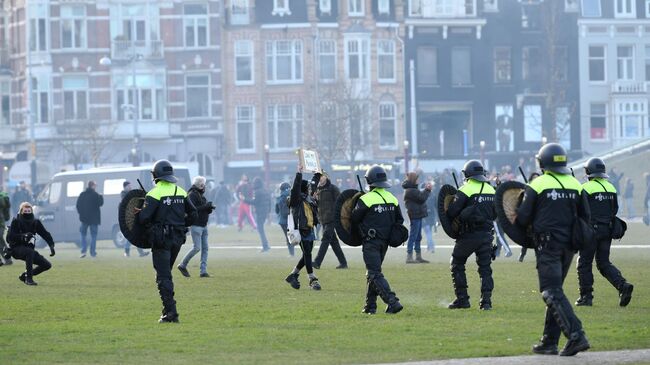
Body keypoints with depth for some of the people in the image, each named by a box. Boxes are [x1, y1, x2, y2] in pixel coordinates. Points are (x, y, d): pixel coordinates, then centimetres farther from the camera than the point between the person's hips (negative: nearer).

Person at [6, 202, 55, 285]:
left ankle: (24, 276, 12)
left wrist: (51, 246, -17)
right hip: (16, 249, -6)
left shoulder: (35, 222, 3)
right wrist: (23, 236, -34)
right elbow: (9, 237, -20)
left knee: (47, 265, -4)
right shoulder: (16, 221, -9)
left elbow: (45, 234, -1)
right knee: (30, 252, -38)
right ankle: (29, 278, -33)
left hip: (29, 249, 6)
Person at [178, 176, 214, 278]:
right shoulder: (192, 195, -11)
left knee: (205, 248, 4)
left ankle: (203, 271, 5)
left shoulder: (201, 195, 17)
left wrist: (209, 208, -2)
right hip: (195, 226, -9)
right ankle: (182, 265, 4)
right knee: (197, 247, -11)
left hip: (204, 226, 9)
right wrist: (205, 206, -24)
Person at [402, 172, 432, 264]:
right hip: (415, 216, -11)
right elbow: (421, 198, -18)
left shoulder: (412, 189, 16)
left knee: (418, 237, 14)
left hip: (417, 216, 11)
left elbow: (420, 196, 21)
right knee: (413, 236, -8)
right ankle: (409, 257, -6)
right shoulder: (410, 191, -16)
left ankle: (418, 257, 20)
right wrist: (427, 190, -7)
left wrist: (426, 190, 10)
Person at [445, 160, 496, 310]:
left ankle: (462, 299, 8)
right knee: (485, 268, 7)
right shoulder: (491, 190, 7)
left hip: (469, 235, -5)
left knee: (457, 265, 11)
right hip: (487, 234, 5)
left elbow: (452, 212, -13)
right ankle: (486, 301, -2)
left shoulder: (466, 190, -11)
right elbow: (495, 214, 14)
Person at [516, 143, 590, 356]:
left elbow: (522, 218, -7)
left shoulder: (537, 185, -8)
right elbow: (585, 217, 11)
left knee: (552, 292, -9)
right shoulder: (575, 185, 8)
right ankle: (549, 342, 16)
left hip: (547, 245, -6)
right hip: (568, 246, 6)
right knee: (554, 291, 15)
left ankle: (576, 335, -25)